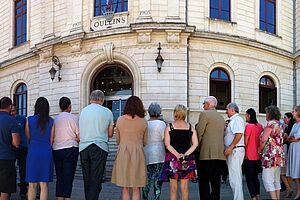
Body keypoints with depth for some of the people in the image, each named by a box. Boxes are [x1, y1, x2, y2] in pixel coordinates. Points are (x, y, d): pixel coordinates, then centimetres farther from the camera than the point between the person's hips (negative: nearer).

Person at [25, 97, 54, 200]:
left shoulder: (29, 120, -2)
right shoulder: (51, 121, 1)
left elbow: (28, 137, 7)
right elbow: (51, 140, 5)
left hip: (33, 153, -1)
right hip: (47, 153, 1)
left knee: (32, 185, 7)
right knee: (44, 185, 5)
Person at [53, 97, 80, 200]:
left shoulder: (55, 119, 7)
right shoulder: (73, 118, -3)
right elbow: (79, 136, -4)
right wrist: (76, 140, 16)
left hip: (56, 150, 4)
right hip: (70, 149, -4)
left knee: (59, 177, 10)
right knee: (68, 177, -2)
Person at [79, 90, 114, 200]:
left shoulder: (83, 111, 9)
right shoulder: (107, 112, 1)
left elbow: (79, 132, 15)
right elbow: (110, 134, 7)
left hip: (83, 147, 3)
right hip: (100, 147, -3)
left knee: (87, 179, 12)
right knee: (96, 180, -3)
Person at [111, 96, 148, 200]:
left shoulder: (120, 120, 0)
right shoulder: (143, 122, -2)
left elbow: (117, 141, 10)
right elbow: (145, 142, 9)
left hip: (122, 153, 1)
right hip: (138, 153, -1)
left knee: (125, 188, 9)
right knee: (136, 188, 7)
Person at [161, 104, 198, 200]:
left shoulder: (169, 126, -2)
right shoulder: (190, 127, 3)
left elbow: (167, 144, -10)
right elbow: (195, 144, -4)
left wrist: (177, 155, -12)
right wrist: (185, 155, -9)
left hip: (172, 158, -2)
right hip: (187, 160, 2)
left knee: (173, 187, 6)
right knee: (184, 187, 9)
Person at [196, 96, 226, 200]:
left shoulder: (204, 114, -4)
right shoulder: (222, 118, 17)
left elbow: (199, 132, -9)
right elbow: (222, 135, 16)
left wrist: (197, 145, 4)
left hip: (207, 153, -7)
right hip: (220, 153, 7)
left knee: (204, 180, -4)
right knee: (216, 180, 10)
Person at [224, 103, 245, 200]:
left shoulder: (237, 119, -12)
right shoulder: (233, 120, 18)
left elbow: (239, 134, -24)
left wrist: (230, 148, -25)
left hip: (235, 150, -10)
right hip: (233, 150, 10)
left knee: (234, 177, -8)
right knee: (236, 176, 14)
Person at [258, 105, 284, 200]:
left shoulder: (270, 124, -11)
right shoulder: (279, 124, 17)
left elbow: (264, 139, -17)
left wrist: (260, 149, -1)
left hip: (270, 155, -10)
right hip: (279, 155, 10)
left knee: (268, 180, -9)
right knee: (276, 180, 13)